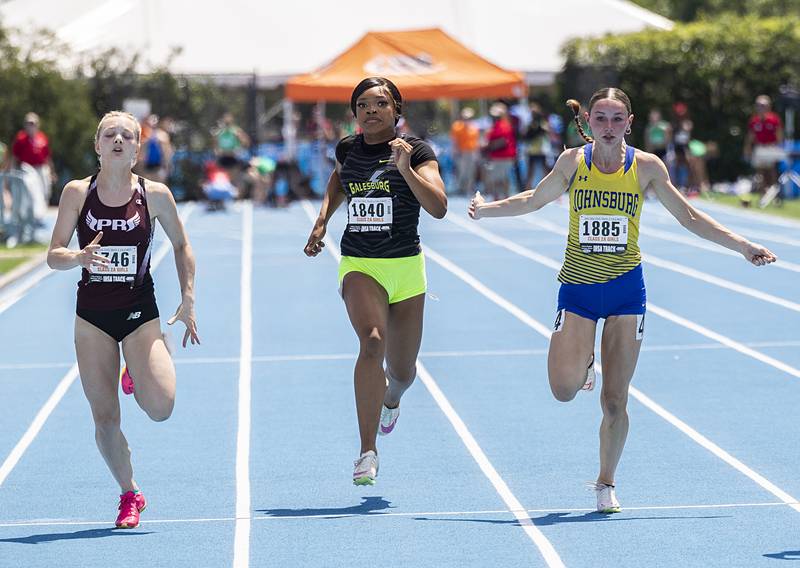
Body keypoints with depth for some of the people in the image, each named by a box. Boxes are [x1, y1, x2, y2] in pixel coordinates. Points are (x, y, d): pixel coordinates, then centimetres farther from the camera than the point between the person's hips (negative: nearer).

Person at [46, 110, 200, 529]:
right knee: (105, 418, 1)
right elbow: (53, 255, -3)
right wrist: (81, 257, -24)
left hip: (140, 312, -1)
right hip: (92, 315, 1)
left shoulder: (155, 195, -4)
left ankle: (137, 376, 18)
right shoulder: (77, 192, -4)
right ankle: (129, 495, 20)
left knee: (160, 408, -17)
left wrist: (188, 299, 3)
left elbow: (181, 245, 9)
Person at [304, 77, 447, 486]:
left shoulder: (416, 151, -4)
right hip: (358, 266, 0)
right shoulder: (348, 149, 5)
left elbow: (439, 208, -17)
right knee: (372, 340, -28)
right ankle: (367, 451, -28)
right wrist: (322, 220, 16)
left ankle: (390, 399, 52)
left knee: (402, 370, 11)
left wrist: (406, 169, -27)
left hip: (406, 267, 0)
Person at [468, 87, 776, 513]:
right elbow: (535, 199, 13)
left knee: (615, 401, 0)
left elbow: (689, 217, 4)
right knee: (564, 390, -11)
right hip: (577, 287, 0)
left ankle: (606, 483, 19)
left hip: (626, 287, 0)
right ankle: (585, 363, 25)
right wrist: (486, 209, 7)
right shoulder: (573, 162, -5)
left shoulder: (646, 167, -6)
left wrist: (742, 246, 1)